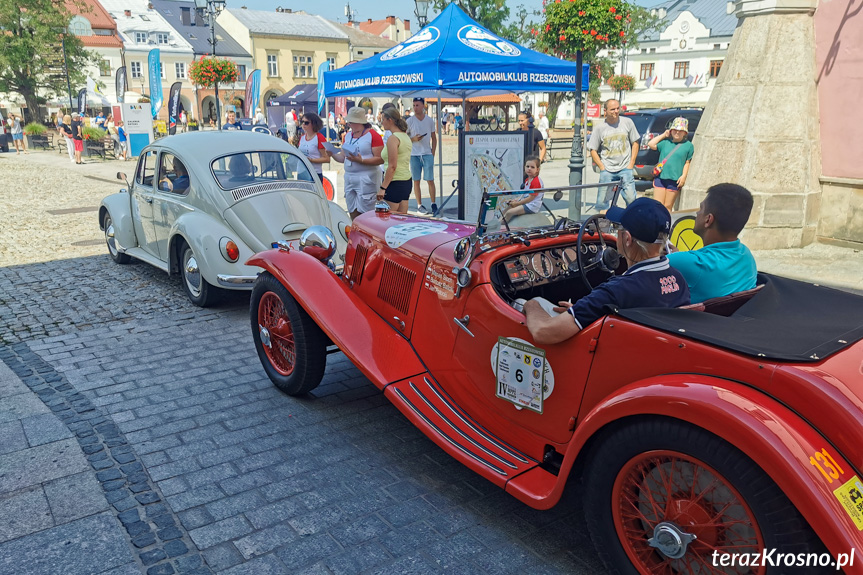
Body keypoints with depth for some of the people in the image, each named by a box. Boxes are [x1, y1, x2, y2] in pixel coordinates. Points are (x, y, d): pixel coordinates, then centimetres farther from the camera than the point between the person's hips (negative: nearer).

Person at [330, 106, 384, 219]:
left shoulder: (372, 135, -6)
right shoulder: (348, 135, 16)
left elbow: (380, 159, -13)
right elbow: (342, 158, 20)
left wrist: (361, 160, -23)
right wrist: (332, 154, 0)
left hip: (366, 179, -7)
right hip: (349, 178, 7)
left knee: (364, 214, -9)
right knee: (353, 214, 9)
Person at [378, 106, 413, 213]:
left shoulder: (393, 138, -13)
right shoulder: (406, 136, 14)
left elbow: (392, 166, -19)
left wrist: (383, 187, -18)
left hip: (395, 183, -9)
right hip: (407, 181, 9)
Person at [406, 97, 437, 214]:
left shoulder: (430, 120, 7)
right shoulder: (409, 121, 2)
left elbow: (434, 138, 13)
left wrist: (433, 152, 4)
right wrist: (413, 139, -14)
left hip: (427, 154, 1)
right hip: (414, 154, 0)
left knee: (430, 180, -3)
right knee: (416, 181, 2)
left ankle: (433, 203, 7)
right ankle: (419, 205, 9)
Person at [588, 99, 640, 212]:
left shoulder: (627, 122, 4)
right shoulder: (599, 128, 1)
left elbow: (635, 143, 10)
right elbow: (593, 150, 4)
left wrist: (631, 163, 1)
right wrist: (602, 167, -5)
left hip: (625, 168, 0)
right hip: (607, 170, 0)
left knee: (631, 198, -8)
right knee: (602, 200, -2)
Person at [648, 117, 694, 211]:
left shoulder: (688, 145, 5)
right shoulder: (665, 142, 9)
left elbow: (687, 163, 5)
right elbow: (651, 144, 0)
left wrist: (683, 176, -7)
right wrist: (664, 135, 6)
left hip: (675, 180, -1)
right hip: (660, 177, 1)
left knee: (668, 207, 4)